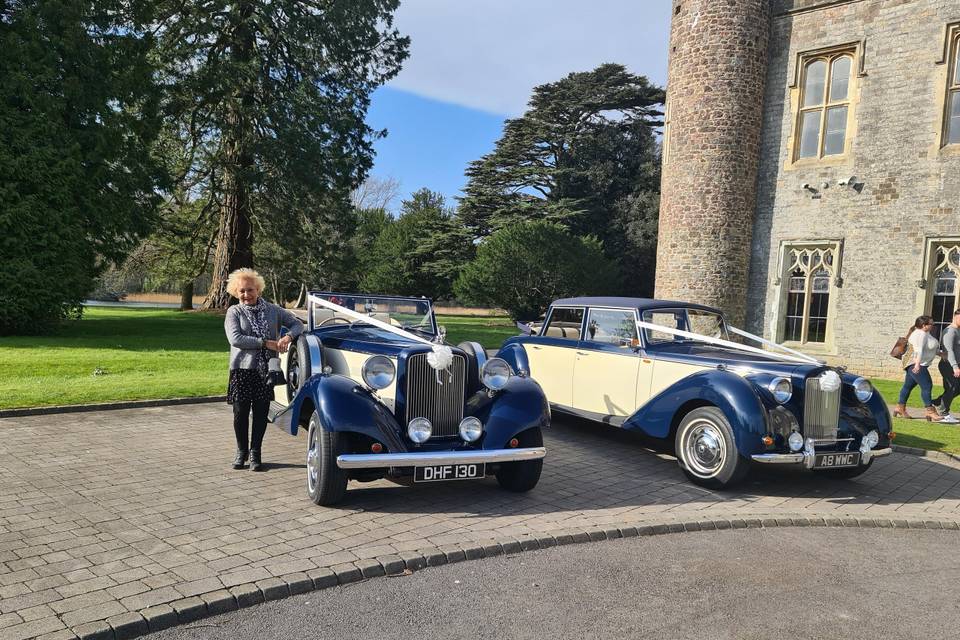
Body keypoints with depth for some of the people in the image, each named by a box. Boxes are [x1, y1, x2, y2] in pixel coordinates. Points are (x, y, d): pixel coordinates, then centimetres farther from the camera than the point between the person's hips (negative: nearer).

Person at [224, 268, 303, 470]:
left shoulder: (272, 310, 8)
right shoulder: (234, 312, 1)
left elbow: (297, 323, 10)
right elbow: (235, 339, -13)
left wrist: (288, 337, -13)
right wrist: (267, 343, -17)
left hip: (266, 370, 1)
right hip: (242, 369, -1)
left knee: (261, 412, 4)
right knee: (241, 412, 5)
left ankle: (255, 453, 19)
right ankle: (241, 451, 26)